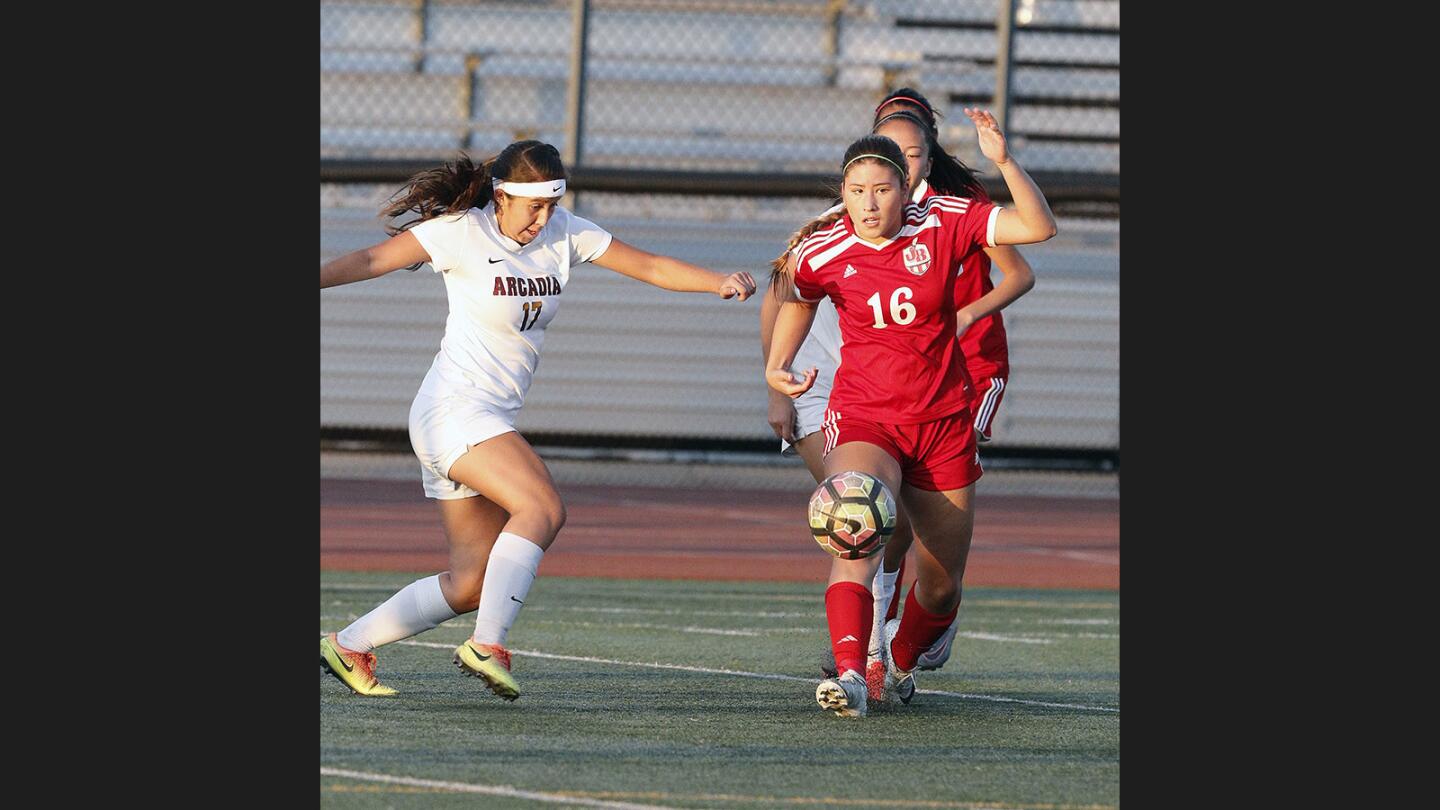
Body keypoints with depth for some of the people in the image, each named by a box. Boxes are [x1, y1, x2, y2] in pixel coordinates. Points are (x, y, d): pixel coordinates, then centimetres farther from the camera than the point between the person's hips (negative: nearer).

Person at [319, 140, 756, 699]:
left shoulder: (564, 234, 7)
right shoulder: (461, 233, -10)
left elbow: (650, 267, 5)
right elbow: (370, 262, -10)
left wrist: (721, 283, -9)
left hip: (493, 420, 8)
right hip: (455, 407, -8)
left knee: (472, 582, 5)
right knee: (543, 508, -26)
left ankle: (347, 647, 14)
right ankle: (487, 645, -28)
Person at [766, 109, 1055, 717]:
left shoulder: (943, 224, -7)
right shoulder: (822, 252, -5)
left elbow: (1038, 228, -14)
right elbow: (798, 300, 17)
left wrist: (1003, 160, -26)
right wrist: (777, 366, 2)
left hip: (943, 425, 2)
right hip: (862, 420, -2)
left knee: (941, 589, 9)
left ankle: (901, 662, 40)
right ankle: (850, 674, -44)